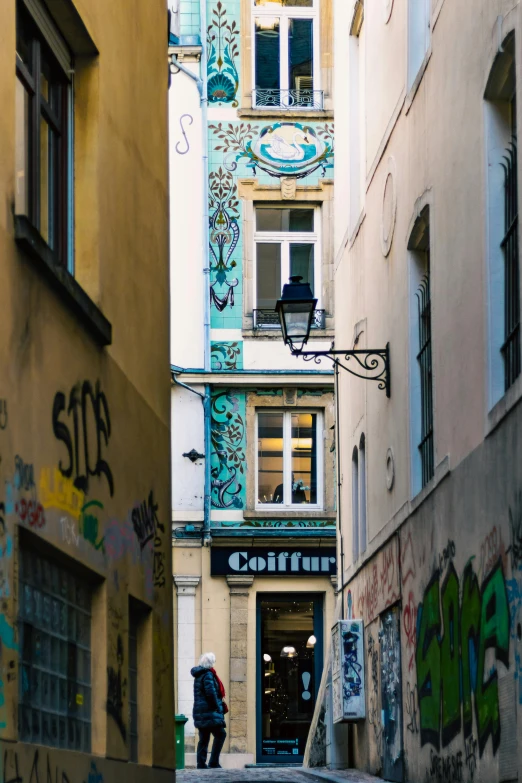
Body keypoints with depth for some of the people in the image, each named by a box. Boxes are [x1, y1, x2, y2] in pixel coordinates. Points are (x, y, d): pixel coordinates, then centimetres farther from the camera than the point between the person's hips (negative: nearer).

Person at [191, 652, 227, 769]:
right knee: (220, 734, -8)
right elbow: (211, 692, -19)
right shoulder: (208, 674, -10)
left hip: (200, 711, 10)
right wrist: (218, 707, -10)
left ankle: (201, 764, 6)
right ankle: (213, 762, -13)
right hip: (209, 711, -10)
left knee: (204, 738, 9)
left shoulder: (198, 675, 19)